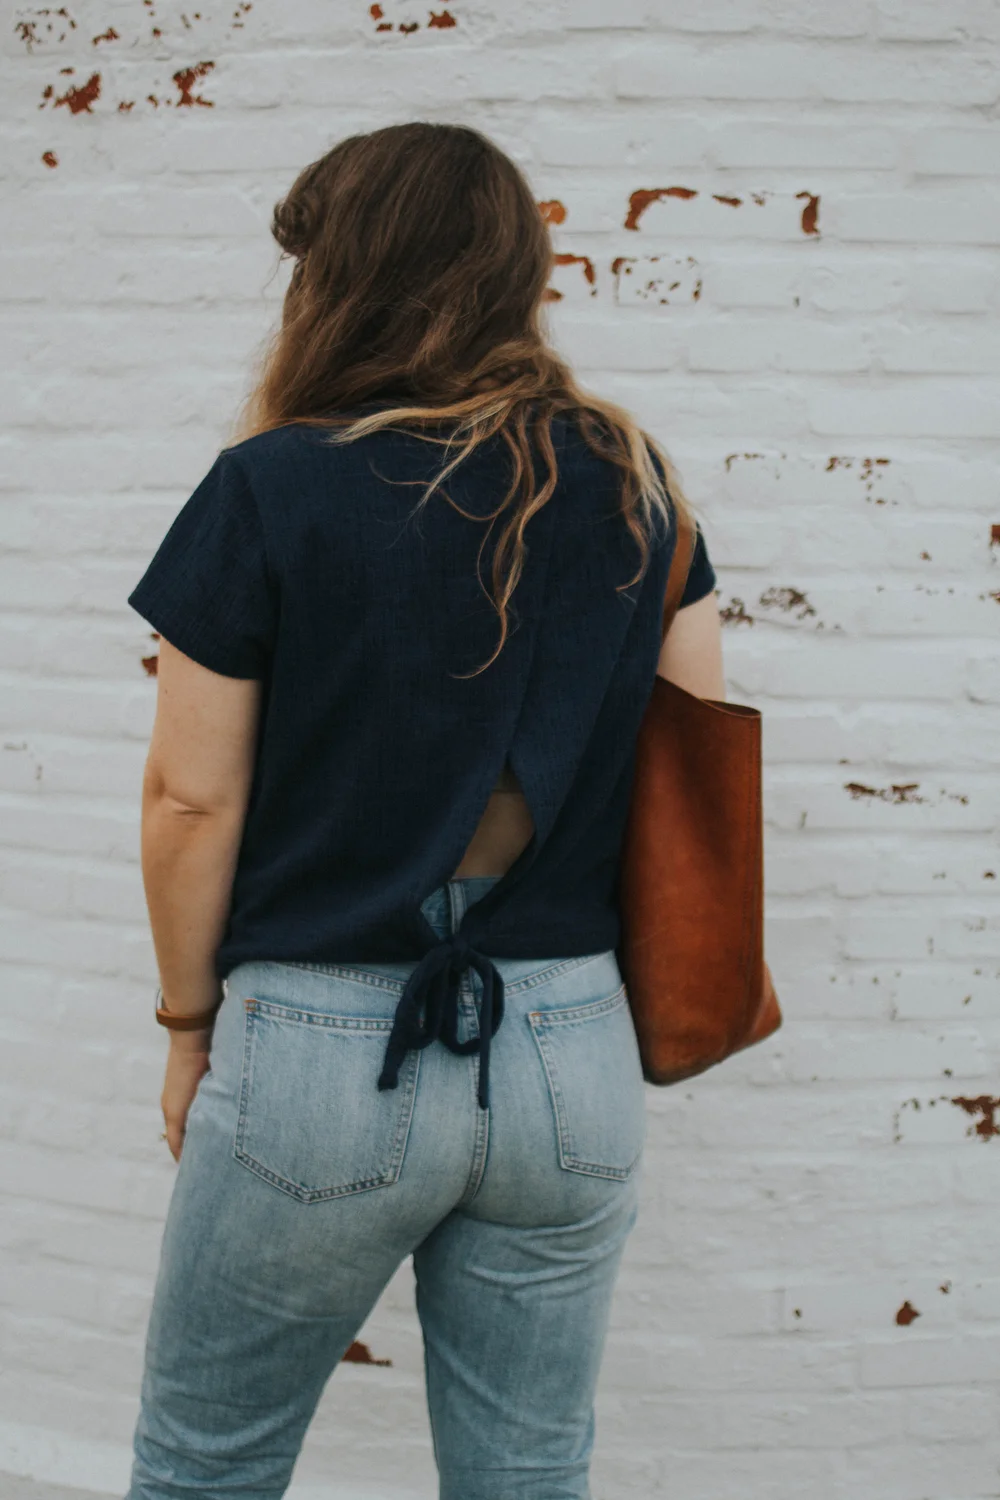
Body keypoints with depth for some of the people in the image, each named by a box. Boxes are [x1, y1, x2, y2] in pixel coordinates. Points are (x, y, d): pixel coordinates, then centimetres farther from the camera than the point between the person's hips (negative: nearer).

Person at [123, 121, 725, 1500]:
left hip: (322, 1057, -3)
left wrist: (190, 1023, 5)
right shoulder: (633, 485, 1)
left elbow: (192, 799, -7)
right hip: (574, 1060, 4)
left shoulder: (274, 489, -10)